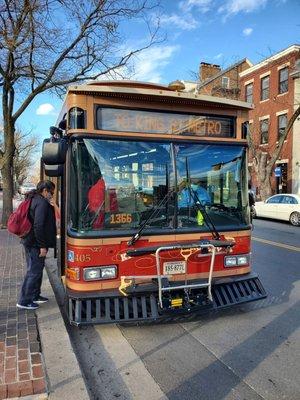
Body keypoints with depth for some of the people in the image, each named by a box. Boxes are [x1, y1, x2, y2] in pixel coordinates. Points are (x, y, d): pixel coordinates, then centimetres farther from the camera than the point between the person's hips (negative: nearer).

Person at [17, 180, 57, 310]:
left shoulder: (32, 200, 14)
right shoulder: (42, 203, -18)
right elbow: (38, 226, -25)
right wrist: (42, 246, -21)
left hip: (29, 242, 10)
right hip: (36, 244, -10)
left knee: (36, 269, 19)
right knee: (34, 271, -2)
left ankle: (35, 296, 31)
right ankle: (24, 301, 7)